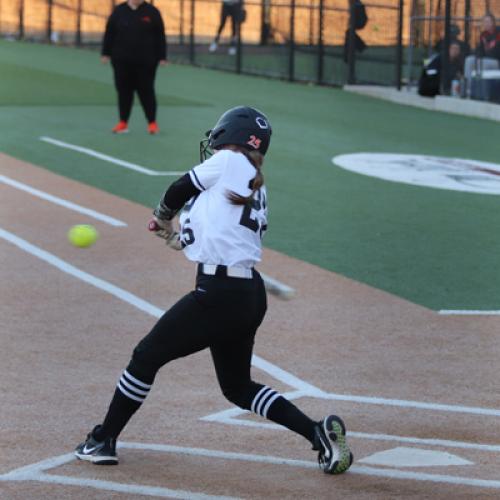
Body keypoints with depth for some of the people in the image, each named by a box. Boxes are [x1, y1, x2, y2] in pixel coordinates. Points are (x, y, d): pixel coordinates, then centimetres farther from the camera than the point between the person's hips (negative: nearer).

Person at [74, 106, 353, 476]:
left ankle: (103, 441, 17)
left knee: (146, 357, 7)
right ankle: (319, 432, 7)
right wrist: (178, 238, 30)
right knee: (238, 387, 20)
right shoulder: (257, 190, 17)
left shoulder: (227, 162, -6)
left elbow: (179, 190, 6)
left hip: (218, 294, -8)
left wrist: (162, 218, 26)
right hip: (250, 296, 8)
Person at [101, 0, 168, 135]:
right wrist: (106, 53, 2)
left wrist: (162, 57, -2)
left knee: (146, 91, 0)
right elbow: (109, 33, 7)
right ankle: (123, 122, 12)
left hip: (145, 62, -2)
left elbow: (160, 36, 1)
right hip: (122, 61, 2)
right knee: (123, 90, 4)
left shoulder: (152, 12, 0)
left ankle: (152, 122, 9)